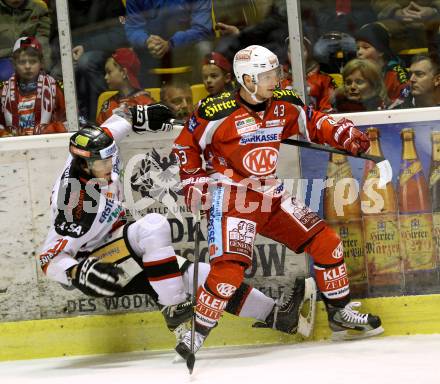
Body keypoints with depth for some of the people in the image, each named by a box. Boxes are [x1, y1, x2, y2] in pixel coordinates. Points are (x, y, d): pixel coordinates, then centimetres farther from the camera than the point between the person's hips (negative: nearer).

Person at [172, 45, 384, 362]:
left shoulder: (284, 105, 3)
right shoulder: (218, 113, -14)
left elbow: (312, 123, 18)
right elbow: (186, 144, -2)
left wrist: (346, 135, 3)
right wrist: (193, 182, -4)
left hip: (271, 197, 7)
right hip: (232, 197, -7)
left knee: (326, 242, 5)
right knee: (230, 266, -24)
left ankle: (341, 315, 20)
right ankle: (197, 334, -13)